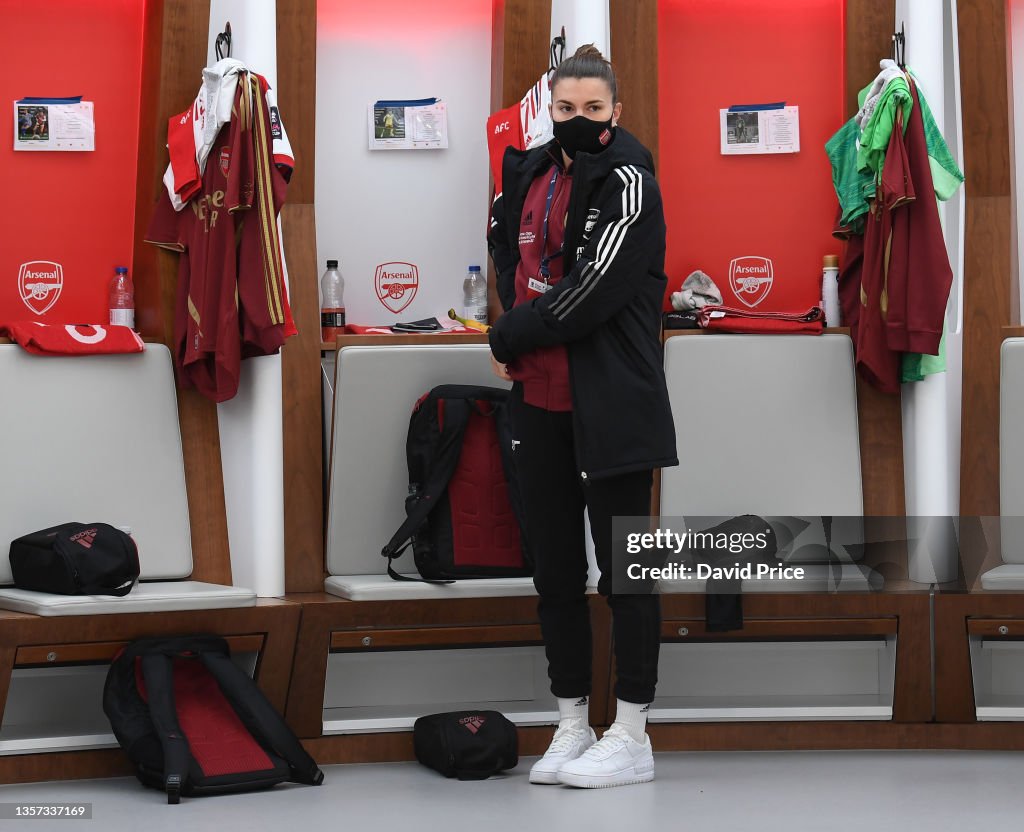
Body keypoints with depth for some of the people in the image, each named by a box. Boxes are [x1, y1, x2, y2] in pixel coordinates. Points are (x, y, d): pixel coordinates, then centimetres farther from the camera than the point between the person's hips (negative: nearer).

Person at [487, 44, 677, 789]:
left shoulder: (627, 181, -10)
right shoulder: (531, 176, 12)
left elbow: (594, 288, -20)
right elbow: (511, 260, 26)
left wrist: (510, 337, -10)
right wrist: (519, 335, 8)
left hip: (610, 405, -8)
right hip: (540, 403, 8)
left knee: (622, 564, -1)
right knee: (554, 564, 11)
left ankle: (631, 737, 6)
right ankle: (572, 727, 21)